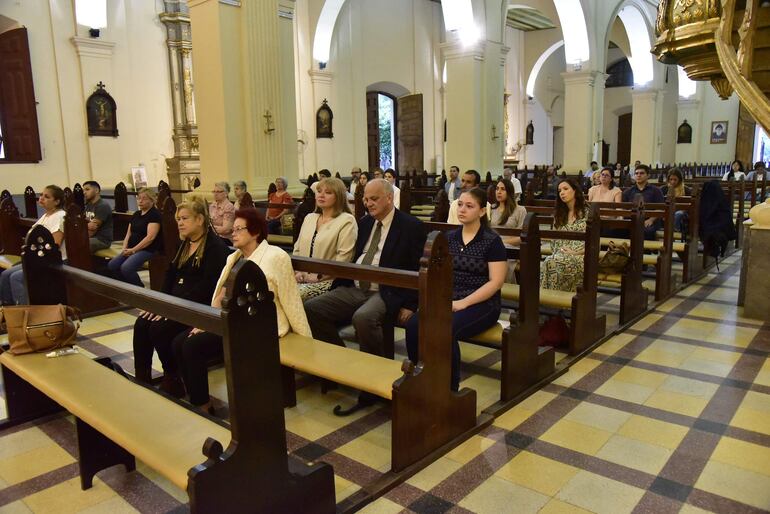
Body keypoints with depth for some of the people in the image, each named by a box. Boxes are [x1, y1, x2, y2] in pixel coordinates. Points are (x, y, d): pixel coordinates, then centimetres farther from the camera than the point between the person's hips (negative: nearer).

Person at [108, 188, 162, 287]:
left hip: (147, 250, -8)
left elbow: (150, 237, -17)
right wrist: (125, 248, 1)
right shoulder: (136, 214, 18)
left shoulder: (155, 214, -8)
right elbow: (128, 233, 19)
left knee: (126, 268, -28)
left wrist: (133, 249, -16)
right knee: (111, 265, -10)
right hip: (131, 250, 8)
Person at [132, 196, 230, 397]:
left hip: (200, 307, -8)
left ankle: (174, 381, -3)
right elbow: (171, 274, 14)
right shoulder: (185, 244, 16)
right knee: (141, 324, -12)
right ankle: (141, 379, -2)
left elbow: (207, 285, -21)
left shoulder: (216, 246, -12)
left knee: (159, 329, -23)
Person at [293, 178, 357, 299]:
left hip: (327, 280, -6)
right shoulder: (309, 218, 19)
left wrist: (317, 276, -13)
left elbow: (343, 259, -12)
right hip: (302, 277, 6)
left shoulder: (347, 221, -4)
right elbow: (297, 249, 20)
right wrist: (297, 271, 2)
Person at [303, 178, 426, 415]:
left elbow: (417, 269, -7)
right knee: (311, 308, -10)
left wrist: (409, 305, -14)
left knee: (363, 317, -37)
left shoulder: (411, 226, -3)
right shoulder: (364, 222, 16)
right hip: (354, 289, 7)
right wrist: (335, 288, 10)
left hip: (387, 293, -7)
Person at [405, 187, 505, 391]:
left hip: (481, 304, -4)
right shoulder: (449, 237, 13)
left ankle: (450, 388, -14)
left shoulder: (492, 241, -3)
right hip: (448, 300, 5)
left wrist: (463, 303, -18)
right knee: (414, 325, -24)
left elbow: (495, 282, -10)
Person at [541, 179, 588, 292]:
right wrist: (556, 253, -3)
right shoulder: (559, 214, 18)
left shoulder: (588, 213, 2)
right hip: (560, 256, 4)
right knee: (548, 262, -33)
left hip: (580, 257, -4)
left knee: (552, 263, -34)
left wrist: (575, 252, -14)